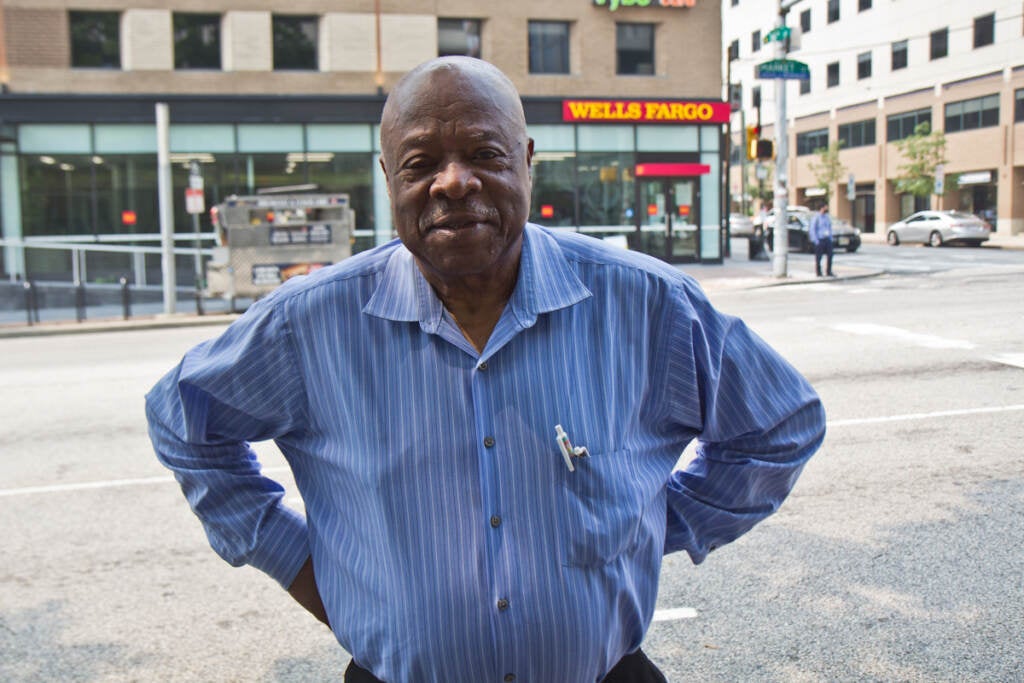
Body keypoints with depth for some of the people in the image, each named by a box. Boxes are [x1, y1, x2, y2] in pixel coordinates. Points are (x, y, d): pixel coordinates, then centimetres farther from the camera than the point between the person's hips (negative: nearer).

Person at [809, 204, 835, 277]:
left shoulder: (827, 217, 14)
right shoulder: (816, 217, -9)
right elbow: (812, 229, -11)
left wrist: (830, 238, 13)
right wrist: (816, 240, -15)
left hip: (827, 239, 7)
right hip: (820, 240, -7)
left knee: (830, 255, 2)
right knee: (818, 257, 0)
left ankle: (828, 272, 9)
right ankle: (818, 273, 8)